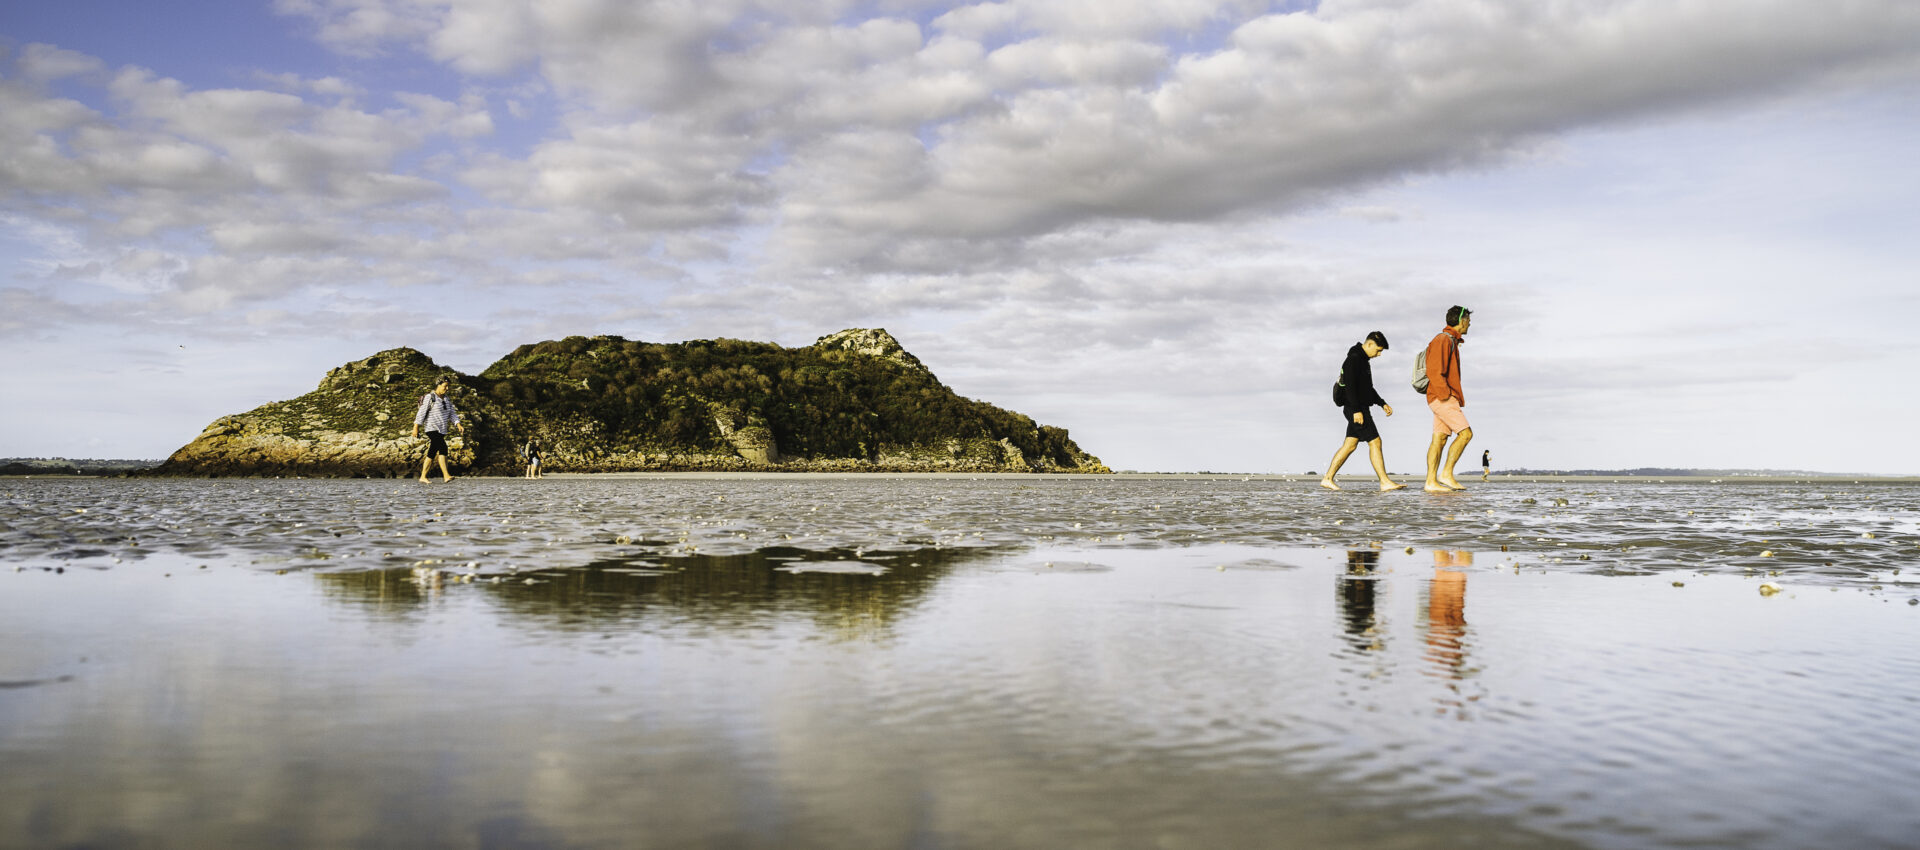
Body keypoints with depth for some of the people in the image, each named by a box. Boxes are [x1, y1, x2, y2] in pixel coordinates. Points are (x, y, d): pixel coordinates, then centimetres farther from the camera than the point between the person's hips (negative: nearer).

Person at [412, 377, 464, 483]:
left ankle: (423, 477, 18)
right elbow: (421, 412, -7)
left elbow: (452, 414, 10)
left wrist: (459, 425, -6)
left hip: (442, 430, 8)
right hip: (432, 429, -8)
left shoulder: (447, 400, 15)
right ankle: (446, 475, -32)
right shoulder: (430, 397, -6)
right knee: (443, 448, -24)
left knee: (432, 453, 10)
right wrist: (416, 428, -11)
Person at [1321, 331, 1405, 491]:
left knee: (1350, 445, 10)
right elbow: (1350, 386, -22)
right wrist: (1356, 410, -25)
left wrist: (1382, 403, 19)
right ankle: (1385, 482, -7)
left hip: (1361, 409, 10)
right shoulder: (1354, 359, -14)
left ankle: (1328, 479, 11)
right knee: (1375, 442, -9)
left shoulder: (1363, 360, 18)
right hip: (1356, 409, -10)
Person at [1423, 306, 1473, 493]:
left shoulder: (1451, 341, 23)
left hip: (1445, 399, 10)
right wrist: (1446, 395, -19)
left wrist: (1456, 398, 18)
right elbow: (1434, 370, -20)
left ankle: (1431, 482, -1)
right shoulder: (1443, 339, -10)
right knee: (1465, 433, -12)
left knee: (1439, 439, 3)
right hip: (1442, 398, -10)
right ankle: (1447, 473, -11)